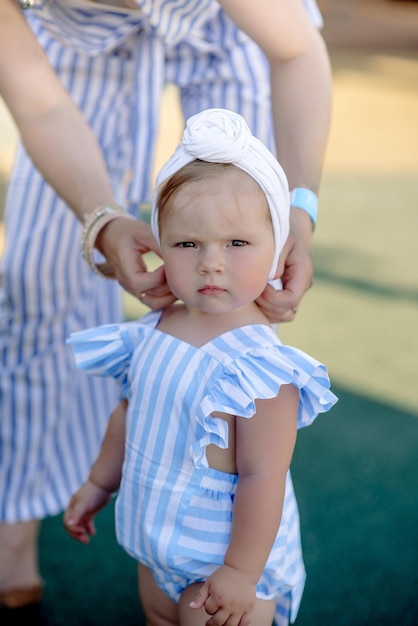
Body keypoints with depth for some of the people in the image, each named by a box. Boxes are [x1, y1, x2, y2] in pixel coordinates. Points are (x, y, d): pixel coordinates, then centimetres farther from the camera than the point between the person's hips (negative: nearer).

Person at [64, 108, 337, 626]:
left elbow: (262, 477, -26)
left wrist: (241, 572, -23)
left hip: (225, 557, -8)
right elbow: (129, 414, 12)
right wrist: (99, 483, 22)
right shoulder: (155, 330, -3)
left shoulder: (257, 364, -28)